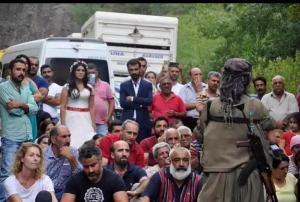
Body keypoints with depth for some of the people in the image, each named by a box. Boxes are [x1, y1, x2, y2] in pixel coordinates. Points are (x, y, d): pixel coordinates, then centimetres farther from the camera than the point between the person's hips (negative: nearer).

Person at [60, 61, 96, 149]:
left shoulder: (89, 88, 12)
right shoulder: (67, 87, 3)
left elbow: (91, 108, 12)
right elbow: (63, 107, -1)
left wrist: (93, 123, 4)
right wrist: (63, 124, -8)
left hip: (85, 120, 3)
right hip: (72, 118, -3)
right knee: (73, 144, -8)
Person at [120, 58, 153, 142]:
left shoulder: (147, 85, 9)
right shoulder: (124, 85, 11)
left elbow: (149, 101, -6)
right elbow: (122, 103, -2)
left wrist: (133, 99, -8)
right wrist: (140, 104, -7)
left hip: (143, 122, 0)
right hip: (127, 121, 1)